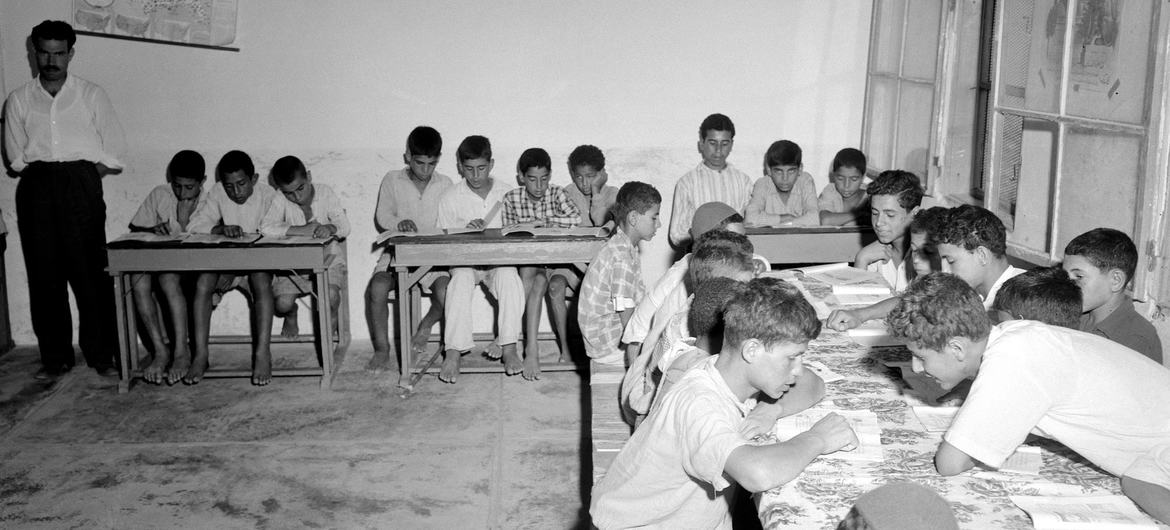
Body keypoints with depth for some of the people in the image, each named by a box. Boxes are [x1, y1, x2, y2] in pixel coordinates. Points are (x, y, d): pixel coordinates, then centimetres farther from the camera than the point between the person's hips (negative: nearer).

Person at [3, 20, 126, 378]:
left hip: (81, 188, -2)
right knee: (44, 276, 1)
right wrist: (42, 173, -1)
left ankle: (102, 355, -1)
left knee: (92, 274, -7)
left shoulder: (91, 96, 10)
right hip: (36, 192, 2)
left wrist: (83, 173, -1)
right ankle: (55, 358, 7)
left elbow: (113, 156, 6)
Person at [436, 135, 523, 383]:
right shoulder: (451, 198, 4)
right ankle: (454, 352, -37)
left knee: (509, 276, -33)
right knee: (461, 279, -34)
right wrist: (465, 231, -14)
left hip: (499, 259, 1)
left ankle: (509, 348, -32)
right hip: (463, 259, 0)